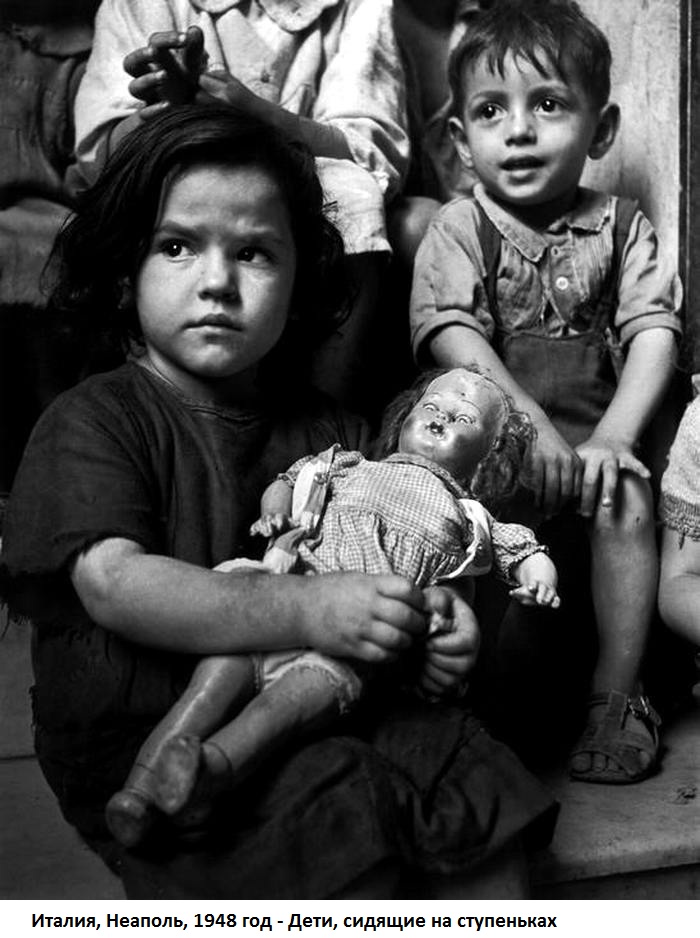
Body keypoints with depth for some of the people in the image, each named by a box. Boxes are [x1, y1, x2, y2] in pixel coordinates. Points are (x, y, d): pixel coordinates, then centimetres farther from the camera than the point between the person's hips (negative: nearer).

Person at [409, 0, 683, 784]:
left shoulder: (619, 227, 8)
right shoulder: (457, 230, 2)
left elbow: (654, 331, -3)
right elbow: (455, 336, -14)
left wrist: (613, 436, -19)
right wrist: (530, 425, -28)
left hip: (592, 437, 1)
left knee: (628, 501, -26)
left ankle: (616, 693, -11)